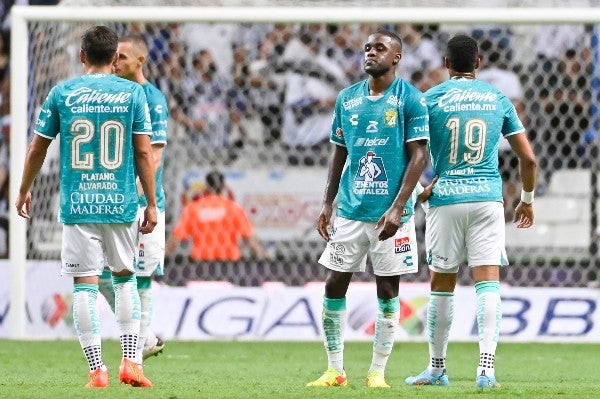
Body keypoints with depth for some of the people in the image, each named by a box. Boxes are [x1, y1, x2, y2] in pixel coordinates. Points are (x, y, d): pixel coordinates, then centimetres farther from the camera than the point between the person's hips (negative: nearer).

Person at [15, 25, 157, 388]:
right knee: (125, 279, 16)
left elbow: (37, 149, 9)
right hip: (121, 205, 1)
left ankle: (97, 370, -2)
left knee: (85, 284, 2)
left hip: (77, 205, -1)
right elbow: (144, 152, -1)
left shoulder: (62, 94, 3)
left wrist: (24, 191, 24)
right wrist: (152, 204, 5)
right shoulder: (133, 93, 1)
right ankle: (131, 362, 7)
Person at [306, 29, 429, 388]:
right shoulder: (347, 99, 10)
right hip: (350, 210, 4)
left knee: (388, 291, 2)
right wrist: (328, 204, 9)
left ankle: (378, 372, 9)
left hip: (389, 213, -4)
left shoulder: (410, 99, -5)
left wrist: (397, 208, -15)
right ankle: (335, 370, 9)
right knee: (335, 286, 1)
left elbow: (418, 156, -8)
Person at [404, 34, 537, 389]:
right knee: (488, 282, -4)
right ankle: (486, 369, -17)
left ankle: (437, 369, 18)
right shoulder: (498, 99, 7)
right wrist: (528, 199, 23)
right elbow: (528, 158, 9)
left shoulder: (431, 98, 1)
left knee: (442, 285, 10)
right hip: (488, 199, 1)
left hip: (445, 200, -1)